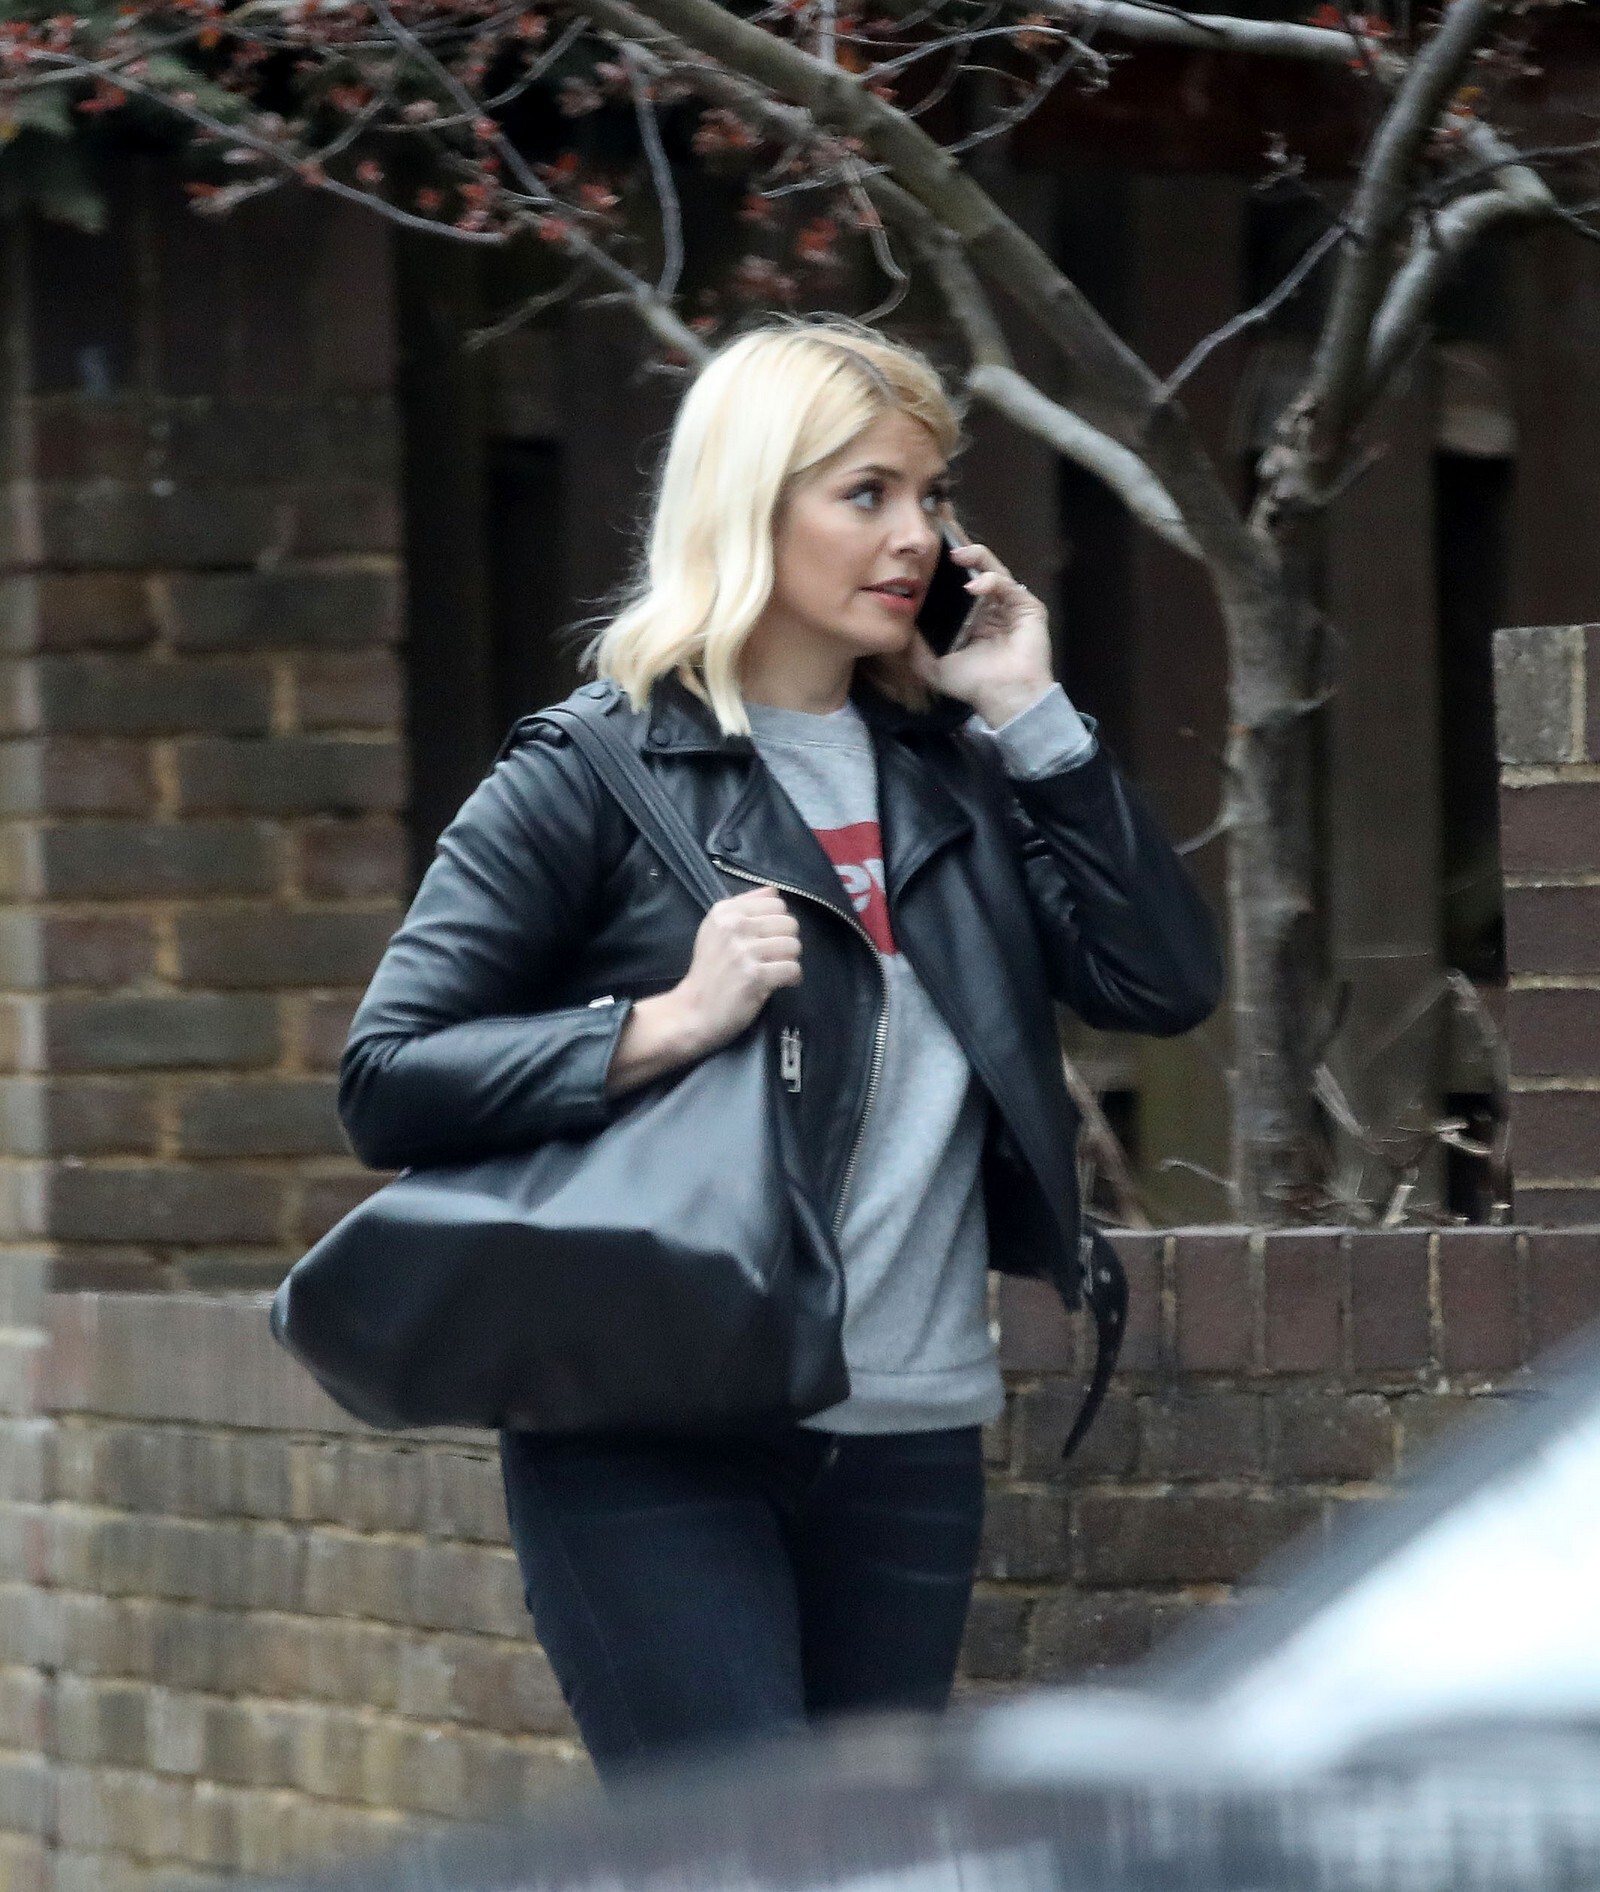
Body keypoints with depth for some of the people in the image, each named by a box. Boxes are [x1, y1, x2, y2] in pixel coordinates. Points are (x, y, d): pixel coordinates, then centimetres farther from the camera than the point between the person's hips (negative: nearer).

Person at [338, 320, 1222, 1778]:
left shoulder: (952, 775, 13)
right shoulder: (594, 779, -3)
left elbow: (1168, 983, 3)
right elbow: (387, 1082, -8)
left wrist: (1034, 716, 1)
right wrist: (670, 1021, -19)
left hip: (911, 1443, 6)